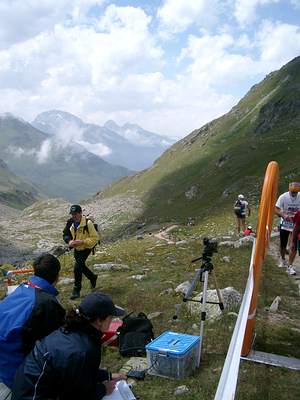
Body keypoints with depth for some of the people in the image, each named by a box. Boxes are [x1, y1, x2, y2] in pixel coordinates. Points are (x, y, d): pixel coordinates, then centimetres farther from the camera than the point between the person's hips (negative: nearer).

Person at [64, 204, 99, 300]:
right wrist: (69, 241, -16)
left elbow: (95, 238, -22)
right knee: (81, 266, 21)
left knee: (77, 266, -18)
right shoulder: (70, 222, -7)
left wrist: (82, 241, -32)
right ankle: (93, 278, 50)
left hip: (86, 248, -7)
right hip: (76, 248, 7)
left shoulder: (88, 223, -25)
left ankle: (76, 290, -5)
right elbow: (66, 234, 6)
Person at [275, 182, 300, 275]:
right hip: (284, 225, 0)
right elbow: (276, 209, -16)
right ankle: (282, 259, 40)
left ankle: (289, 266, 5)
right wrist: (283, 215, -34)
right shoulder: (283, 197, -14)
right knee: (283, 245, 12)